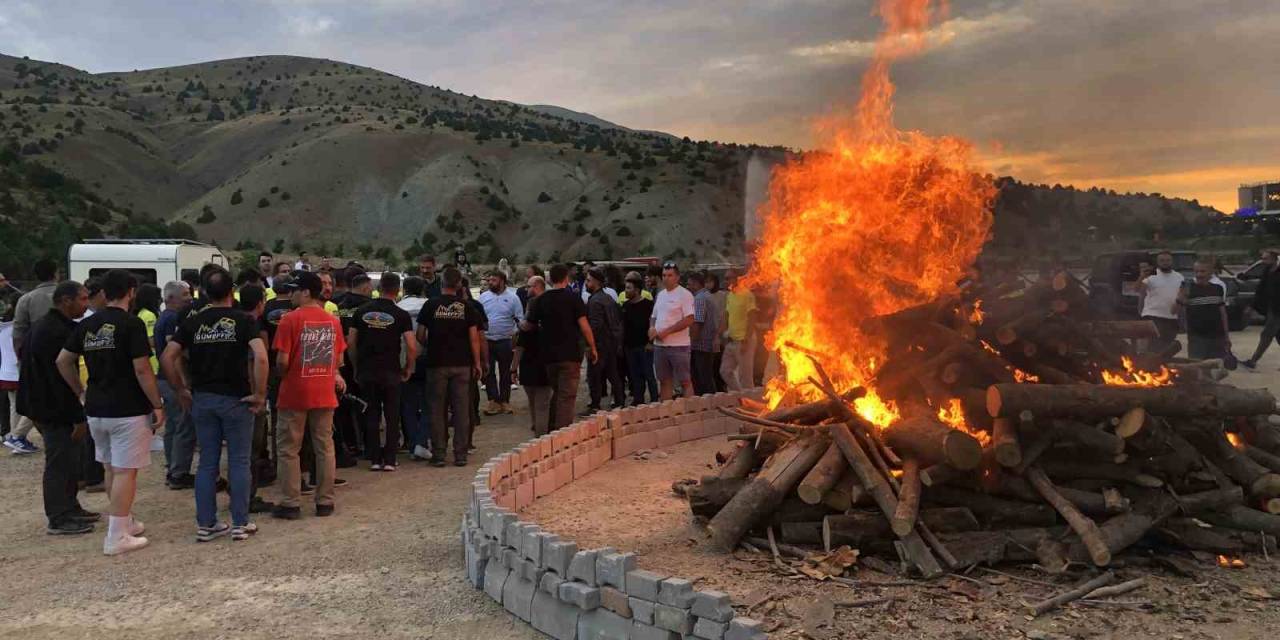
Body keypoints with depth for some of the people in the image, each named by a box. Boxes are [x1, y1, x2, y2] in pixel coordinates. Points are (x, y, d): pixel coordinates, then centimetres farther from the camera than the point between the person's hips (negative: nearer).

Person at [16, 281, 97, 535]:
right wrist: (78, 417, -21)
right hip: (57, 411, -11)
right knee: (60, 464, -1)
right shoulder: (57, 332, -22)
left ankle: (70, 509, 29)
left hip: (46, 407, 11)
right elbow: (62, 379, -25)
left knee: (68, 461, 18)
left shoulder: (45, 326, 12)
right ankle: (59, 520, 7)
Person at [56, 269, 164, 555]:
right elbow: (142, 370, -18)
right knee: (125, 471, -2)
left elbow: (63, 361, 12)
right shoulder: (131, 324, -14)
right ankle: (117, 537, -1)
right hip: (128, 410, -7)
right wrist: (157, 405, -11)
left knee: (111, 468, 18)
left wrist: (81, 391, 20)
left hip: (96, 410, 7)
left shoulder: (87, 324, 7)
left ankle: (126, 522, 31)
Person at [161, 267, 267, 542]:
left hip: (202, 399, 3)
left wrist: (182, 391, 5)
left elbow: (168, 357, -3)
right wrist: (260, 394, -14)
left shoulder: (193, 322, 3)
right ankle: (240, 524, 10)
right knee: (239, 462, 5)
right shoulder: (244, 320, -8)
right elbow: (260, 357, -22)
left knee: (207, 463, 11)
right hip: (236, 398, -3)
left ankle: (205, 524, 15)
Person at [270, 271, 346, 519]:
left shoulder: (290, 319, -12)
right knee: (325, 447, 11)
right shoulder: (333, 320, 3)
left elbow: (282, 360, -14)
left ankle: (290, 504, 9)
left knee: (289, 449, 7)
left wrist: (283, 374, 5)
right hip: (325, 394, 4)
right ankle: (325, 502, 15)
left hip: (295, 393, -4)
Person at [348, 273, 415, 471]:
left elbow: (350, 342, 2)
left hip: (366, 371, 2)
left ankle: (374, 459, 12)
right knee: (392, 417, 7)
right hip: (391, 372, -2)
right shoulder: (401, 315, -6)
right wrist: (408, 368, 3)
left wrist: (357, 365, 13)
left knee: (371, 416, 10)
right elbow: (411, 345, -11)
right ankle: (389, 460, 6)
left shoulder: (362, 311, 3)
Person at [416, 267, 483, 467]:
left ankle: (439, 454, 7)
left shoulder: (431, 305, -2)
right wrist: (477, 362, 6)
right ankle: (460, 455, 7)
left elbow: (420, 336, 0)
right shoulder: (467, 307, 0)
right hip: (461, 364, 1)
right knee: (461, 409, 5)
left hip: (437, 363, -1)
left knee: (437, 410, 6)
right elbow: (474, 337, -1)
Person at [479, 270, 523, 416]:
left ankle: (504, 401, 17)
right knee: (488, 372, 2)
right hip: (486, 340, 2)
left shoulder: (513, 297, -1)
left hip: (505, 341, -2)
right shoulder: (483, 297, 6)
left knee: (505, 372, 7)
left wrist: (515, 333, -16)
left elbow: (520, 319, -2)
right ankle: (493, 401, 8)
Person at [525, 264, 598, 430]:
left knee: (557, 392, 20)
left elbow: (528, 326, 9)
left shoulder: (541, 300, 4)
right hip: (570, 354, -4)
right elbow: (584, 325, -12)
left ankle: (553, 429, 24)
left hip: (549, 354, 4)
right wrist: (592, 348, -5)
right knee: (567, 395, -1)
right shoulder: (573, 297, -7)